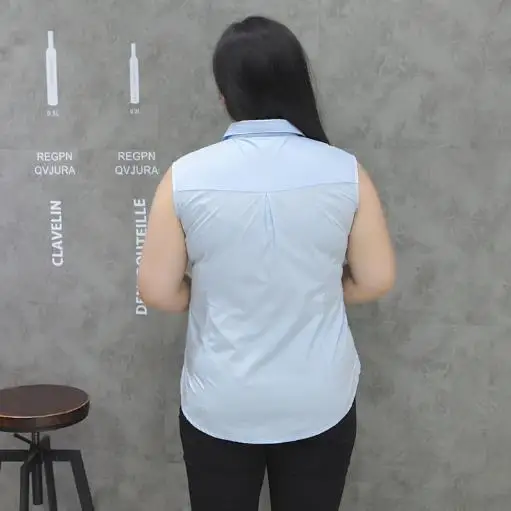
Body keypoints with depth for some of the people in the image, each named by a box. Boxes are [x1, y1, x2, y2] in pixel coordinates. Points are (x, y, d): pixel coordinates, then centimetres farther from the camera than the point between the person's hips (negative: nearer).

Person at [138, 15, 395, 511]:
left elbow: (157, 291, -7)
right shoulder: (343, 172, -11)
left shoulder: (186, 177, -13)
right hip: (319, 403, 1)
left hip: (220, 406, 0)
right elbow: (376, 280, -3)